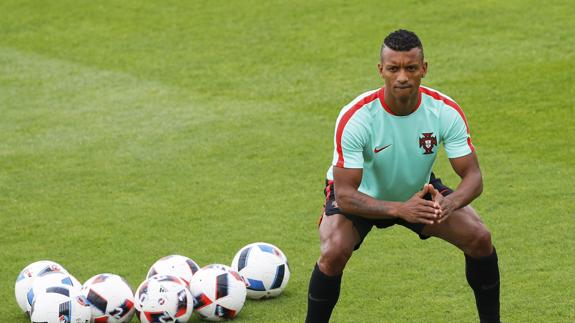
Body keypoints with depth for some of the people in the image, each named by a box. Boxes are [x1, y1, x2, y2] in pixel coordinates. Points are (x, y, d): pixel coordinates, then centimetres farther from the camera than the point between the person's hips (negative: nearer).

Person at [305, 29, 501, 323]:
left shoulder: (445, 111, -25)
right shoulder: (355, 117, -34)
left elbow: (472, 176, -23)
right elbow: (345, 195, -35)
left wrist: (448, 203, -46)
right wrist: (400, 209, -50)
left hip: (420, 190, 3)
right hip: (360, 196, -3)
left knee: (479, 238, -15)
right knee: (333, 254, -31)